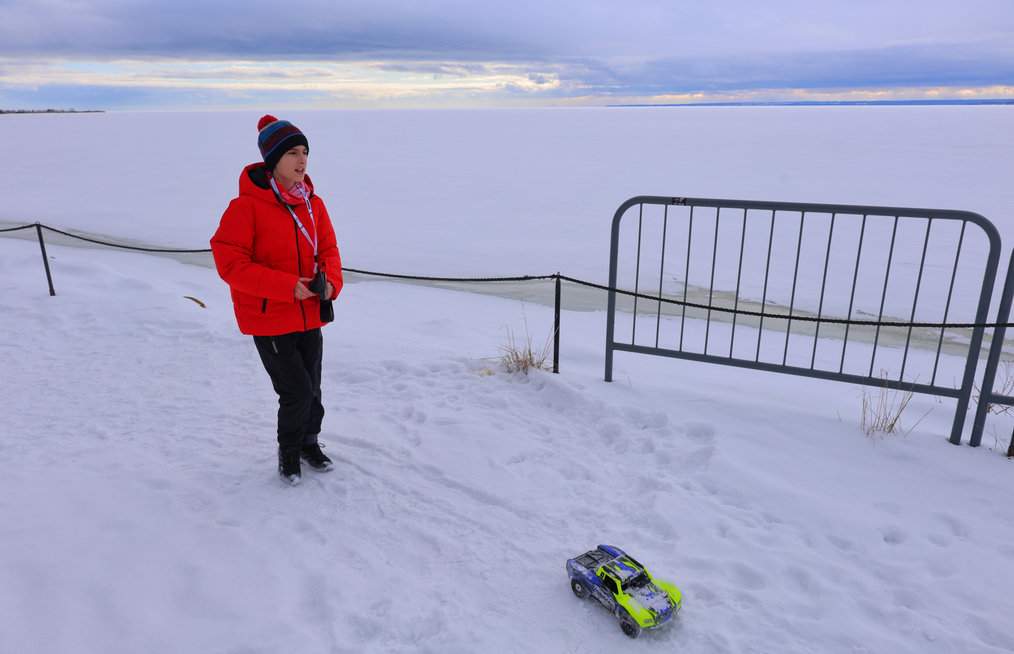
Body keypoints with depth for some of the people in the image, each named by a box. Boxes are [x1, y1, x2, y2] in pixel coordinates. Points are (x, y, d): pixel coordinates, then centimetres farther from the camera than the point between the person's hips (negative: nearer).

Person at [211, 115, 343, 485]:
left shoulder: (313, 204, 2)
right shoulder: (247, 205, -16)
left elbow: (328, 250, 8)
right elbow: (229, 262, -19)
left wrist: (330, 282, -14)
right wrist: (288, 286, -25)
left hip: (310, 316, 6)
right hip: (269, 319, -5)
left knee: (312, 388, 16)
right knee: (297, 391, -5)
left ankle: (309, 443, 41)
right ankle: (288, 453, 23)